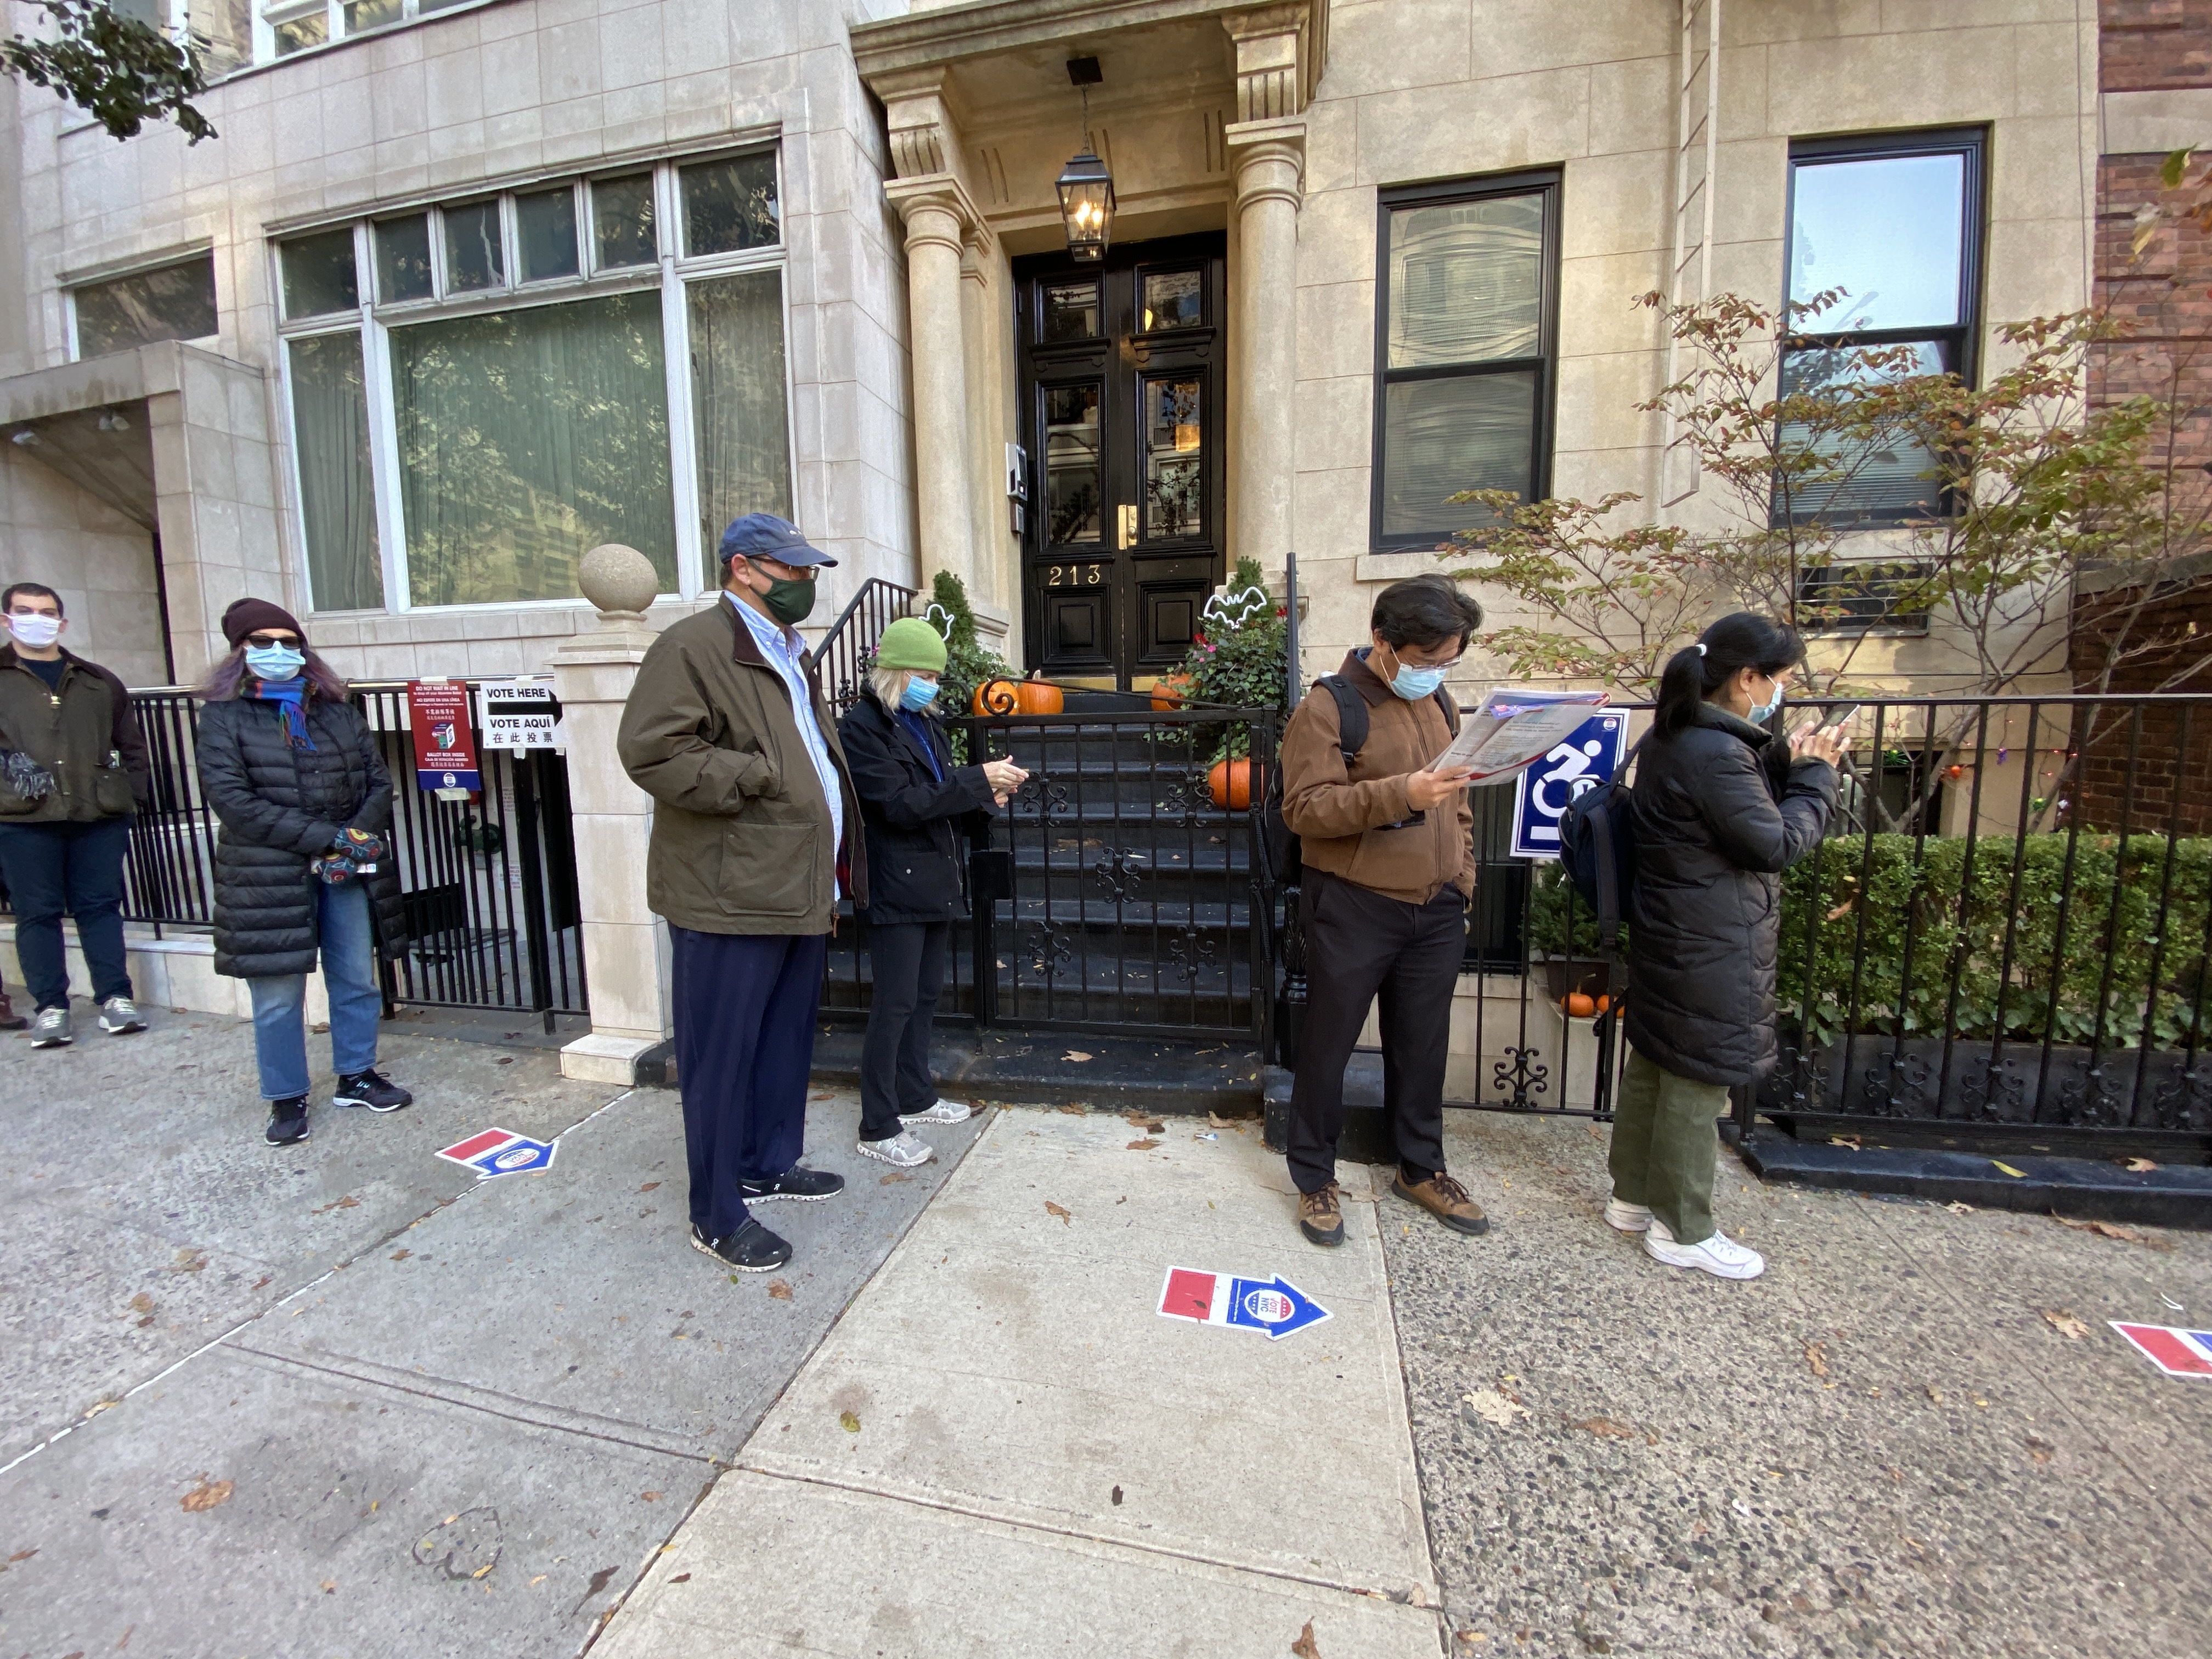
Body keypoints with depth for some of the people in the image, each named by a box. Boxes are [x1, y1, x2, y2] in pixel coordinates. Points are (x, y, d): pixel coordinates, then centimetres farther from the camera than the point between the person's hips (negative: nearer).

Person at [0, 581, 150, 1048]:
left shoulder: (99, 682, 13)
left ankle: (115, 999, 8)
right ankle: (50, 1008, 10)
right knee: (37, 913, 3)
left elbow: (131, 745, 17)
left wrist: (134, 793, 7)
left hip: (99, 816, 1)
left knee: (100, 906, 4)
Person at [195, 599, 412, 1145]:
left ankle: (356, 1076, 27)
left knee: (357, 981, 11)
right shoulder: (223, 716, 0)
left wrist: (358, 837, -11)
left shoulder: (339, 712, 10)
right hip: (268, 879, -3)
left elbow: (379, 783, 7)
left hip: (349, 874, 3)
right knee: (278, 1000, 4)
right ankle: (286, 1100, 20)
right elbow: (233, 800, -11)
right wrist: (327, 839, -17)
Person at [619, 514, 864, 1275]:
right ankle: (717, 1214, 18)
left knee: (788, 1039, 19)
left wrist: (833, 863, 18)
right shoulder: (693, 646, -10)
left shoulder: (794, 654, 20)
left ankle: (770, 1164, 37)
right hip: (731, 897, -9)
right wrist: (758, 777, -19)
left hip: (800, 891, 9)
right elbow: (652, 751, -20)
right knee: (724, 1055, 3)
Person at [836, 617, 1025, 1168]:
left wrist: (985, 796, -1)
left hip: (934, 882, 8)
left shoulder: (923, 722, 15)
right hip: (896, 887, -8)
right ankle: (878, 1128, 11)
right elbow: (901, 804, -20)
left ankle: (915, 1095, 33)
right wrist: (978, 780, -21)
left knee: (926, 993, 17)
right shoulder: (862, 726, -11)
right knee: (895, 1004, -2)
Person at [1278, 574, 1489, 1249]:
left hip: (1436, 913, 6)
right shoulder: (1327, 709, -9)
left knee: (1422, 1046, 17)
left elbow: (1459, 805, 20)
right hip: (1354, 910, -6)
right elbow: (1306, 808, -19)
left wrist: (1462, 882, 14)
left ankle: (1421, 1168, 37)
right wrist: (1400, 794, -28)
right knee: (1328, 1045, 7)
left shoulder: (1440, 703, 12)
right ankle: (1315, 1178, 25)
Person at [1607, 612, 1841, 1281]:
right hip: (1711, 950, -10)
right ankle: (1683, 1231, 20)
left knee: (1652, 1066, 18)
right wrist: (1815, 776, -3)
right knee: (1698, 1083, 3)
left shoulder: (1673, 737, 10)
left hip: (1669, 939, 10)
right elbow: (1777, 844, -14)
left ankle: (1633, 1196, 33)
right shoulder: (1715, 753, -22)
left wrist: (1786, 766, 6)